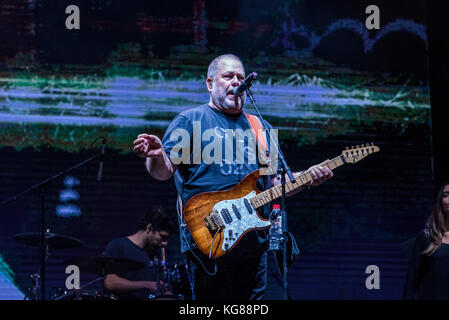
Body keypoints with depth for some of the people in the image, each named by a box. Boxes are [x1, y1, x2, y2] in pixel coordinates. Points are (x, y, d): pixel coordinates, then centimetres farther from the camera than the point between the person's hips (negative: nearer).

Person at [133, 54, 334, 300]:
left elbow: (275, 182, 21)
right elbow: (164, 172, -4)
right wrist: (156, 157, -26)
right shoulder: (190, 121, 5)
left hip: (254, 240, 5)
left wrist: (307, 179, 3)